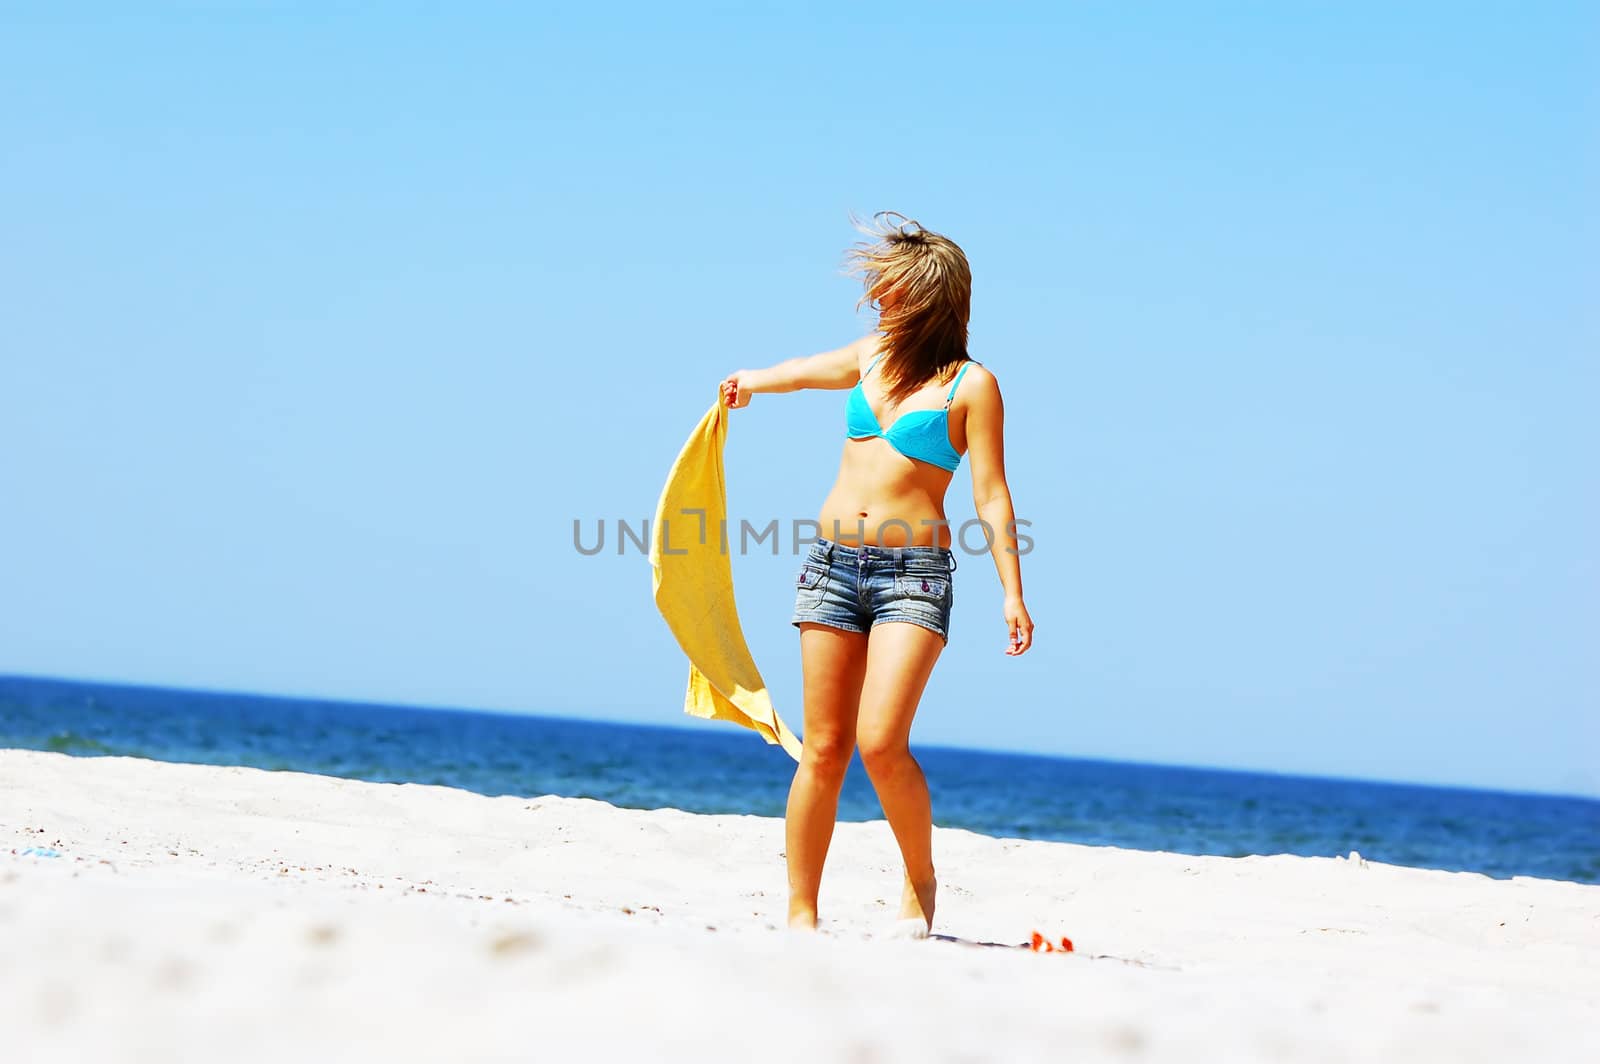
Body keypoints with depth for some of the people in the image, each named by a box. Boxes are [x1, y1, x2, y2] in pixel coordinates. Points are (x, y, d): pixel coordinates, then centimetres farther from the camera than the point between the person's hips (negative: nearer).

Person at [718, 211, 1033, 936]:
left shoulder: (970, 385, -2)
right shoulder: (872, 357, 11)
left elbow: (991, 496, -7)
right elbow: (807, 371, 30)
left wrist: (1012, 593, -13)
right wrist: (753, 381, 40)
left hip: (914, 574, -5)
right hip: (833, 562, 5)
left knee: (881, 743, -18)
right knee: (824, 749, 1)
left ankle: (920, 882, 4)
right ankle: (801, 913, 5)